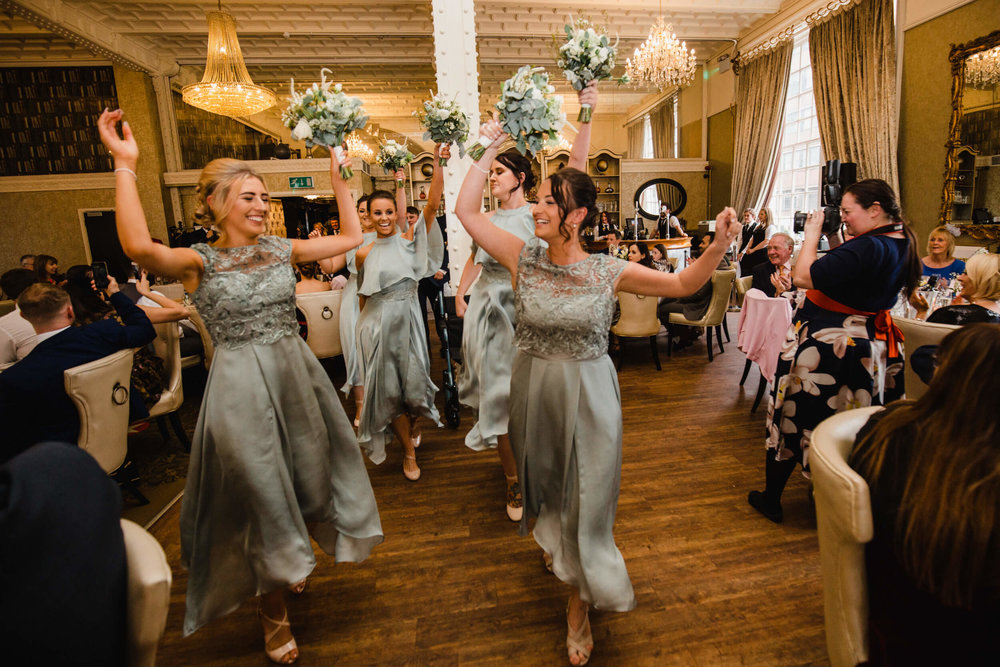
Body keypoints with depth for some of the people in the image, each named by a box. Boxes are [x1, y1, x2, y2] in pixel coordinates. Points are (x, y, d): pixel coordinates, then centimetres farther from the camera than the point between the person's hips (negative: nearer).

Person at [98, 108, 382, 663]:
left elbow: (351, 237, 8)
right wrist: (125, 165, -25)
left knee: (301, 479, 18)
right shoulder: (197, 262, -7)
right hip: (241, 385, -4)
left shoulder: (282, 249, 5)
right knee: (260, 491, 10)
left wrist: (338, 181, 7)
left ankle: (291, 565, 52)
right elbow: (139, 247, -29)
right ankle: (273, 612, 36)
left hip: (296, 373, 5)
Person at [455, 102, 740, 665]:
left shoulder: (610, 271, -11)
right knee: (543, 482, 21)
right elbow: (467, 211, -7)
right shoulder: (524, 258, -6)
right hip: (534, 388, 2)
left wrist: (720, 246, -22)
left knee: (585, 497, 11)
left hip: (587, 392, -2)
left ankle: (580, 602, 36)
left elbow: (683, 284, -5)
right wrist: (490, 149, -5)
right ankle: (554, 542, 54)